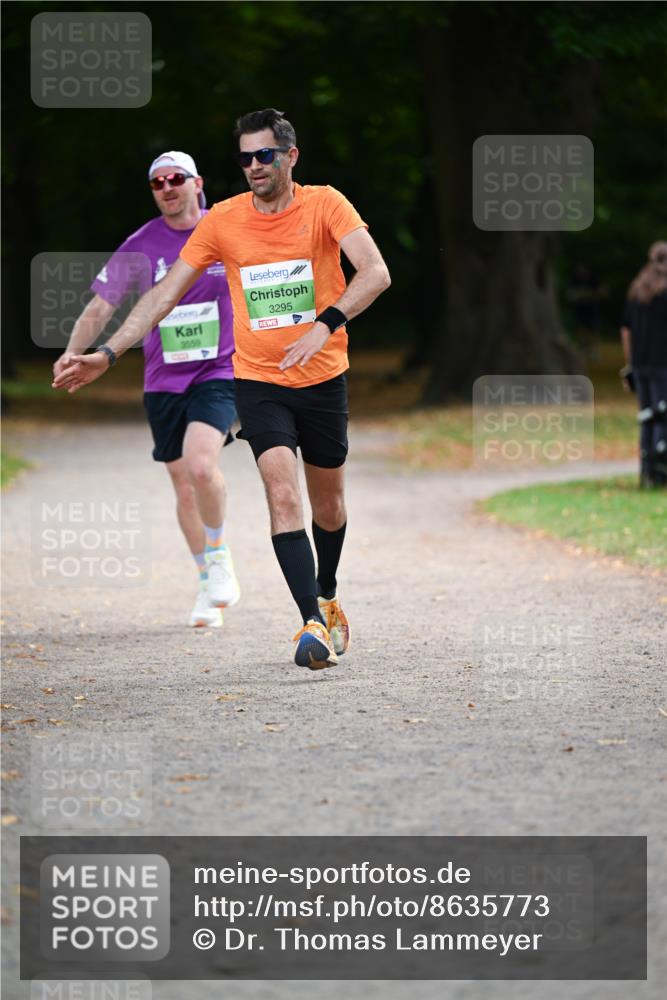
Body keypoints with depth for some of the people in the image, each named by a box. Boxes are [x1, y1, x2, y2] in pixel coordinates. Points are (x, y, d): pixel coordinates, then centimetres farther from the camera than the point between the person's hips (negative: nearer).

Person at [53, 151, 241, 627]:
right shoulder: (142, 245, 0)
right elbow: (101, 305, 0)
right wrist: (74, 353, -16)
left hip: (219, 374, -3)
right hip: (163, 381, 3)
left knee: (200, 465, -26)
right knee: (184, 487, 8)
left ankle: (219, 555, -2)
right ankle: (210, 587, 24)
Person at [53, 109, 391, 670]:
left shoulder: (325, 205, -8)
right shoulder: (224, 220, -2)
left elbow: (376, 273, -20)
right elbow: (165, 295, 3)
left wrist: (326, 324, -35)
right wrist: (106, 355, -4)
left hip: (323, 377, 0)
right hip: (258, 380, 0)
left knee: (328, 501, 13)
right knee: (282, 489, -18)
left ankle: (327, 597, 40)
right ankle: (314, 624, -22)